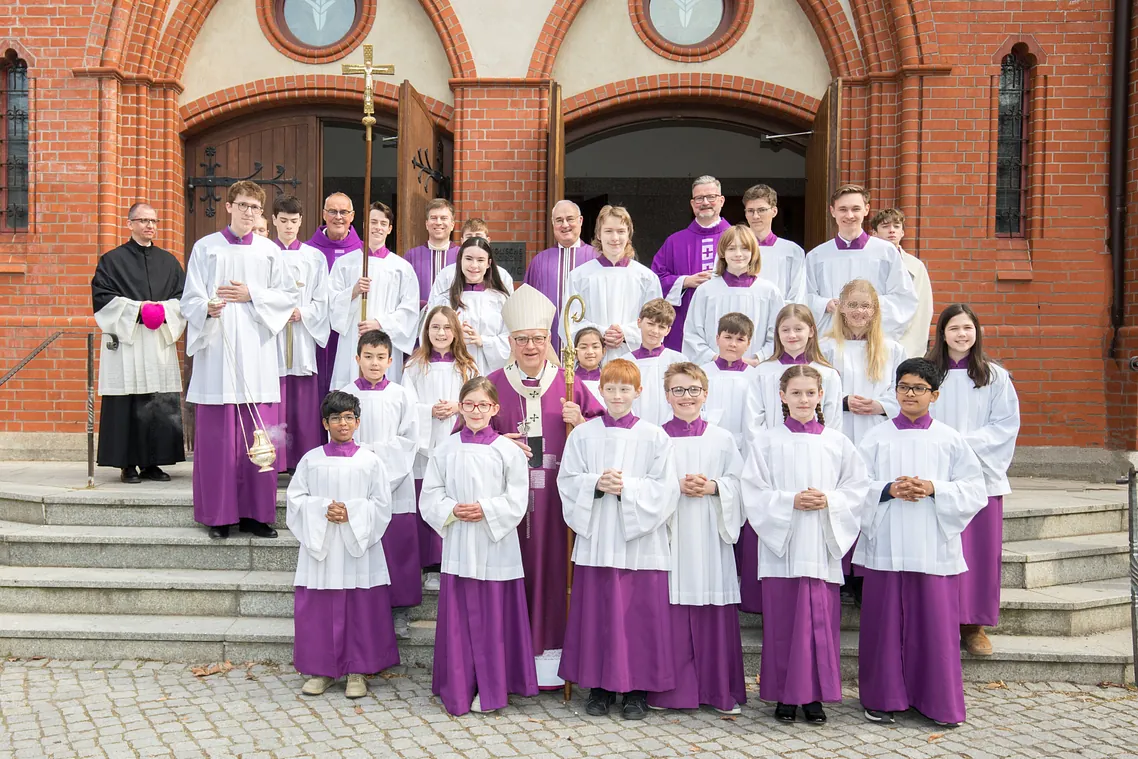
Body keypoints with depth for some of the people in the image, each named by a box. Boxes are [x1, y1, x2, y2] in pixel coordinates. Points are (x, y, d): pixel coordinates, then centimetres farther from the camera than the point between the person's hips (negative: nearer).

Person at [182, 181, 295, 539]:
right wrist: (208, 308, -20)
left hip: (256, 351, 2)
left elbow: (288, 295, 10)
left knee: (259, 436, 0)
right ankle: (219, 514, 6)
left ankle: (256, 513, 9)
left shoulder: (270, 251, 12)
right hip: (217, 350, -2)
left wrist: (252, 295, -4)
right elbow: (190, 299, 2)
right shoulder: (206, 247, 7)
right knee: (217, 435, -2)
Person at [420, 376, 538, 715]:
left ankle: (491, 689, 15)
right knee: (459, 617, 5)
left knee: (494, 617, 3)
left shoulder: (508, 450, -1)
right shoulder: (446, 449, 6)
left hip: (496, 545, -2)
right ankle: (459, 688, 17)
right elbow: (431, 494, 6)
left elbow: (516, 500, -3)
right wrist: (452, 510, -11)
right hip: (458, 545, 2)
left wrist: (485, 510, -14)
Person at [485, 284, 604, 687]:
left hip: (556, 494, 0)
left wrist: (579, 422, -10)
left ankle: (551, 652, 11)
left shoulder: (569, 384, 7)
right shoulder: (494, 385, 7)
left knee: (553, 565, 1)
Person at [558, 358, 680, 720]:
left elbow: (665, 488, -3)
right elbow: (567, 481, 4)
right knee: (597, 612, 6)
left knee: (639, 614, 2)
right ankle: (601, 686, 18)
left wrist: (627, 487, -15)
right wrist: (596, 484, -13)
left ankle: (637, 688, 15)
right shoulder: (583, 435, 6)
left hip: (640, 540, -1)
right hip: (596, 539, 2)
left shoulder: (654, 437, 1)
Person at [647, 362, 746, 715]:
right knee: (671, 607, -2)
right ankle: (671, 688, 10)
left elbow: (739, 483, 8)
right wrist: (677, 486, -13)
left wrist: (713, 486, -10)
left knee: (714, 612, 1)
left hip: (710, 534, 1)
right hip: (668, 533, -1)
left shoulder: (722, 439, 10)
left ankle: (720, 689, 12)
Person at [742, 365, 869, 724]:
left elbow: (857, 487, 7)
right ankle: (786, 695, 12)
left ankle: (815, 694, 15)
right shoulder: (769, 442, 3)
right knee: (783, 621, 1)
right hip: (781, 544, -1)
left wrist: (829, 500, -10)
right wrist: (791, 502, -14)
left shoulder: (837, 442, 7)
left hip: (823, 546, 1)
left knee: (821, 620, 3)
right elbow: (754, 492, -1)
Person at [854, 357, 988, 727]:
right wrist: (890, 490, -15)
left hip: (934, 547, 0)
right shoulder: (877, 438, 5)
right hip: (885, 547, 0)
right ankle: (882, 697, 17)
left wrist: (933, 489, -12)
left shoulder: (950, 440, 5)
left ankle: (939, 701, 15)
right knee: (885, 622, 4)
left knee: (935, 622, 2)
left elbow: (974, 491, 2)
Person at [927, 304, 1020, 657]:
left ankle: (974, 624, 14)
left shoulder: (995, 376, 5)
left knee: (981, 551, 2)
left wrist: (966, 442, -11)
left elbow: (1006, 424, 0)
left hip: (982, 473, 1)